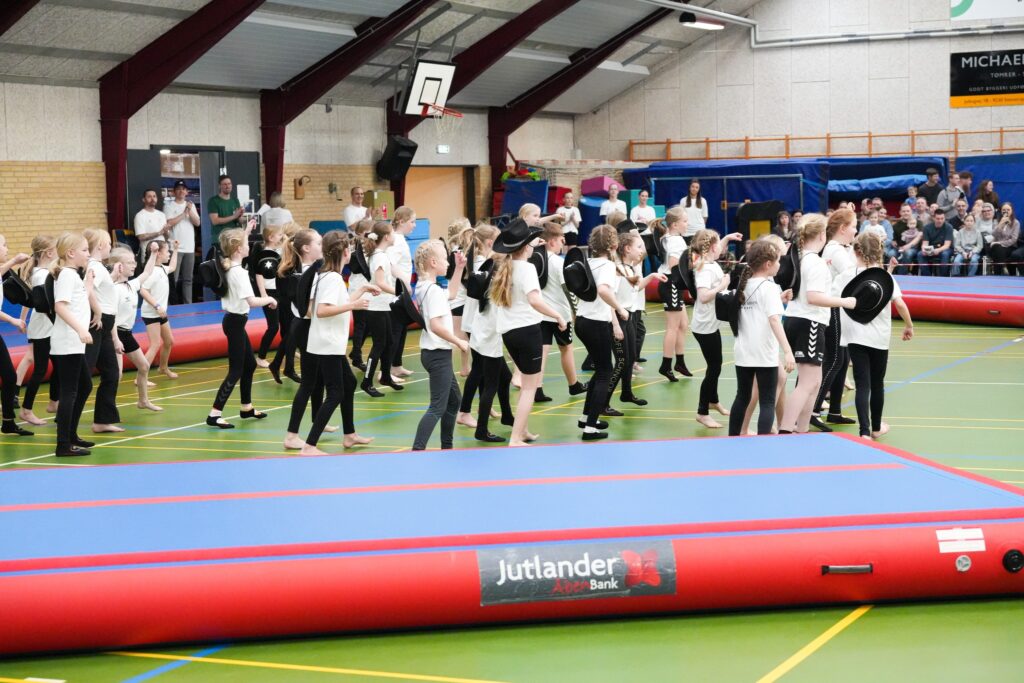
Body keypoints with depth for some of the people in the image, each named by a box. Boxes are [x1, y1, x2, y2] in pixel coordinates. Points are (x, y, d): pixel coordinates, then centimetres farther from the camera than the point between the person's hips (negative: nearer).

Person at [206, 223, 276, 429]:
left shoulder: (228, 266, 6)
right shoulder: (239, 272, -21)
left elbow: (238, 243, 31)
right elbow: (252, 301, -29)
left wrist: (246, 230, 29)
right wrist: (269, 299, -12)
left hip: (234, 320, 10)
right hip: (235, 322, -10)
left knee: (250, 364, 21)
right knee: (235, 371, -8)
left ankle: (247, 408, 33)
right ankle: (214, 414, -11)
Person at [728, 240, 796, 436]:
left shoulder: (744, 285, 10)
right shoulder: (769, 287, -12)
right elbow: (774, 320, -24)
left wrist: (779, 299, 20)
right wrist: (788, 351, -29)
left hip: (743, 353, 7)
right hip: (764, 355, -7)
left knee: (742, 398, 19)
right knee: (767, 403, -2)